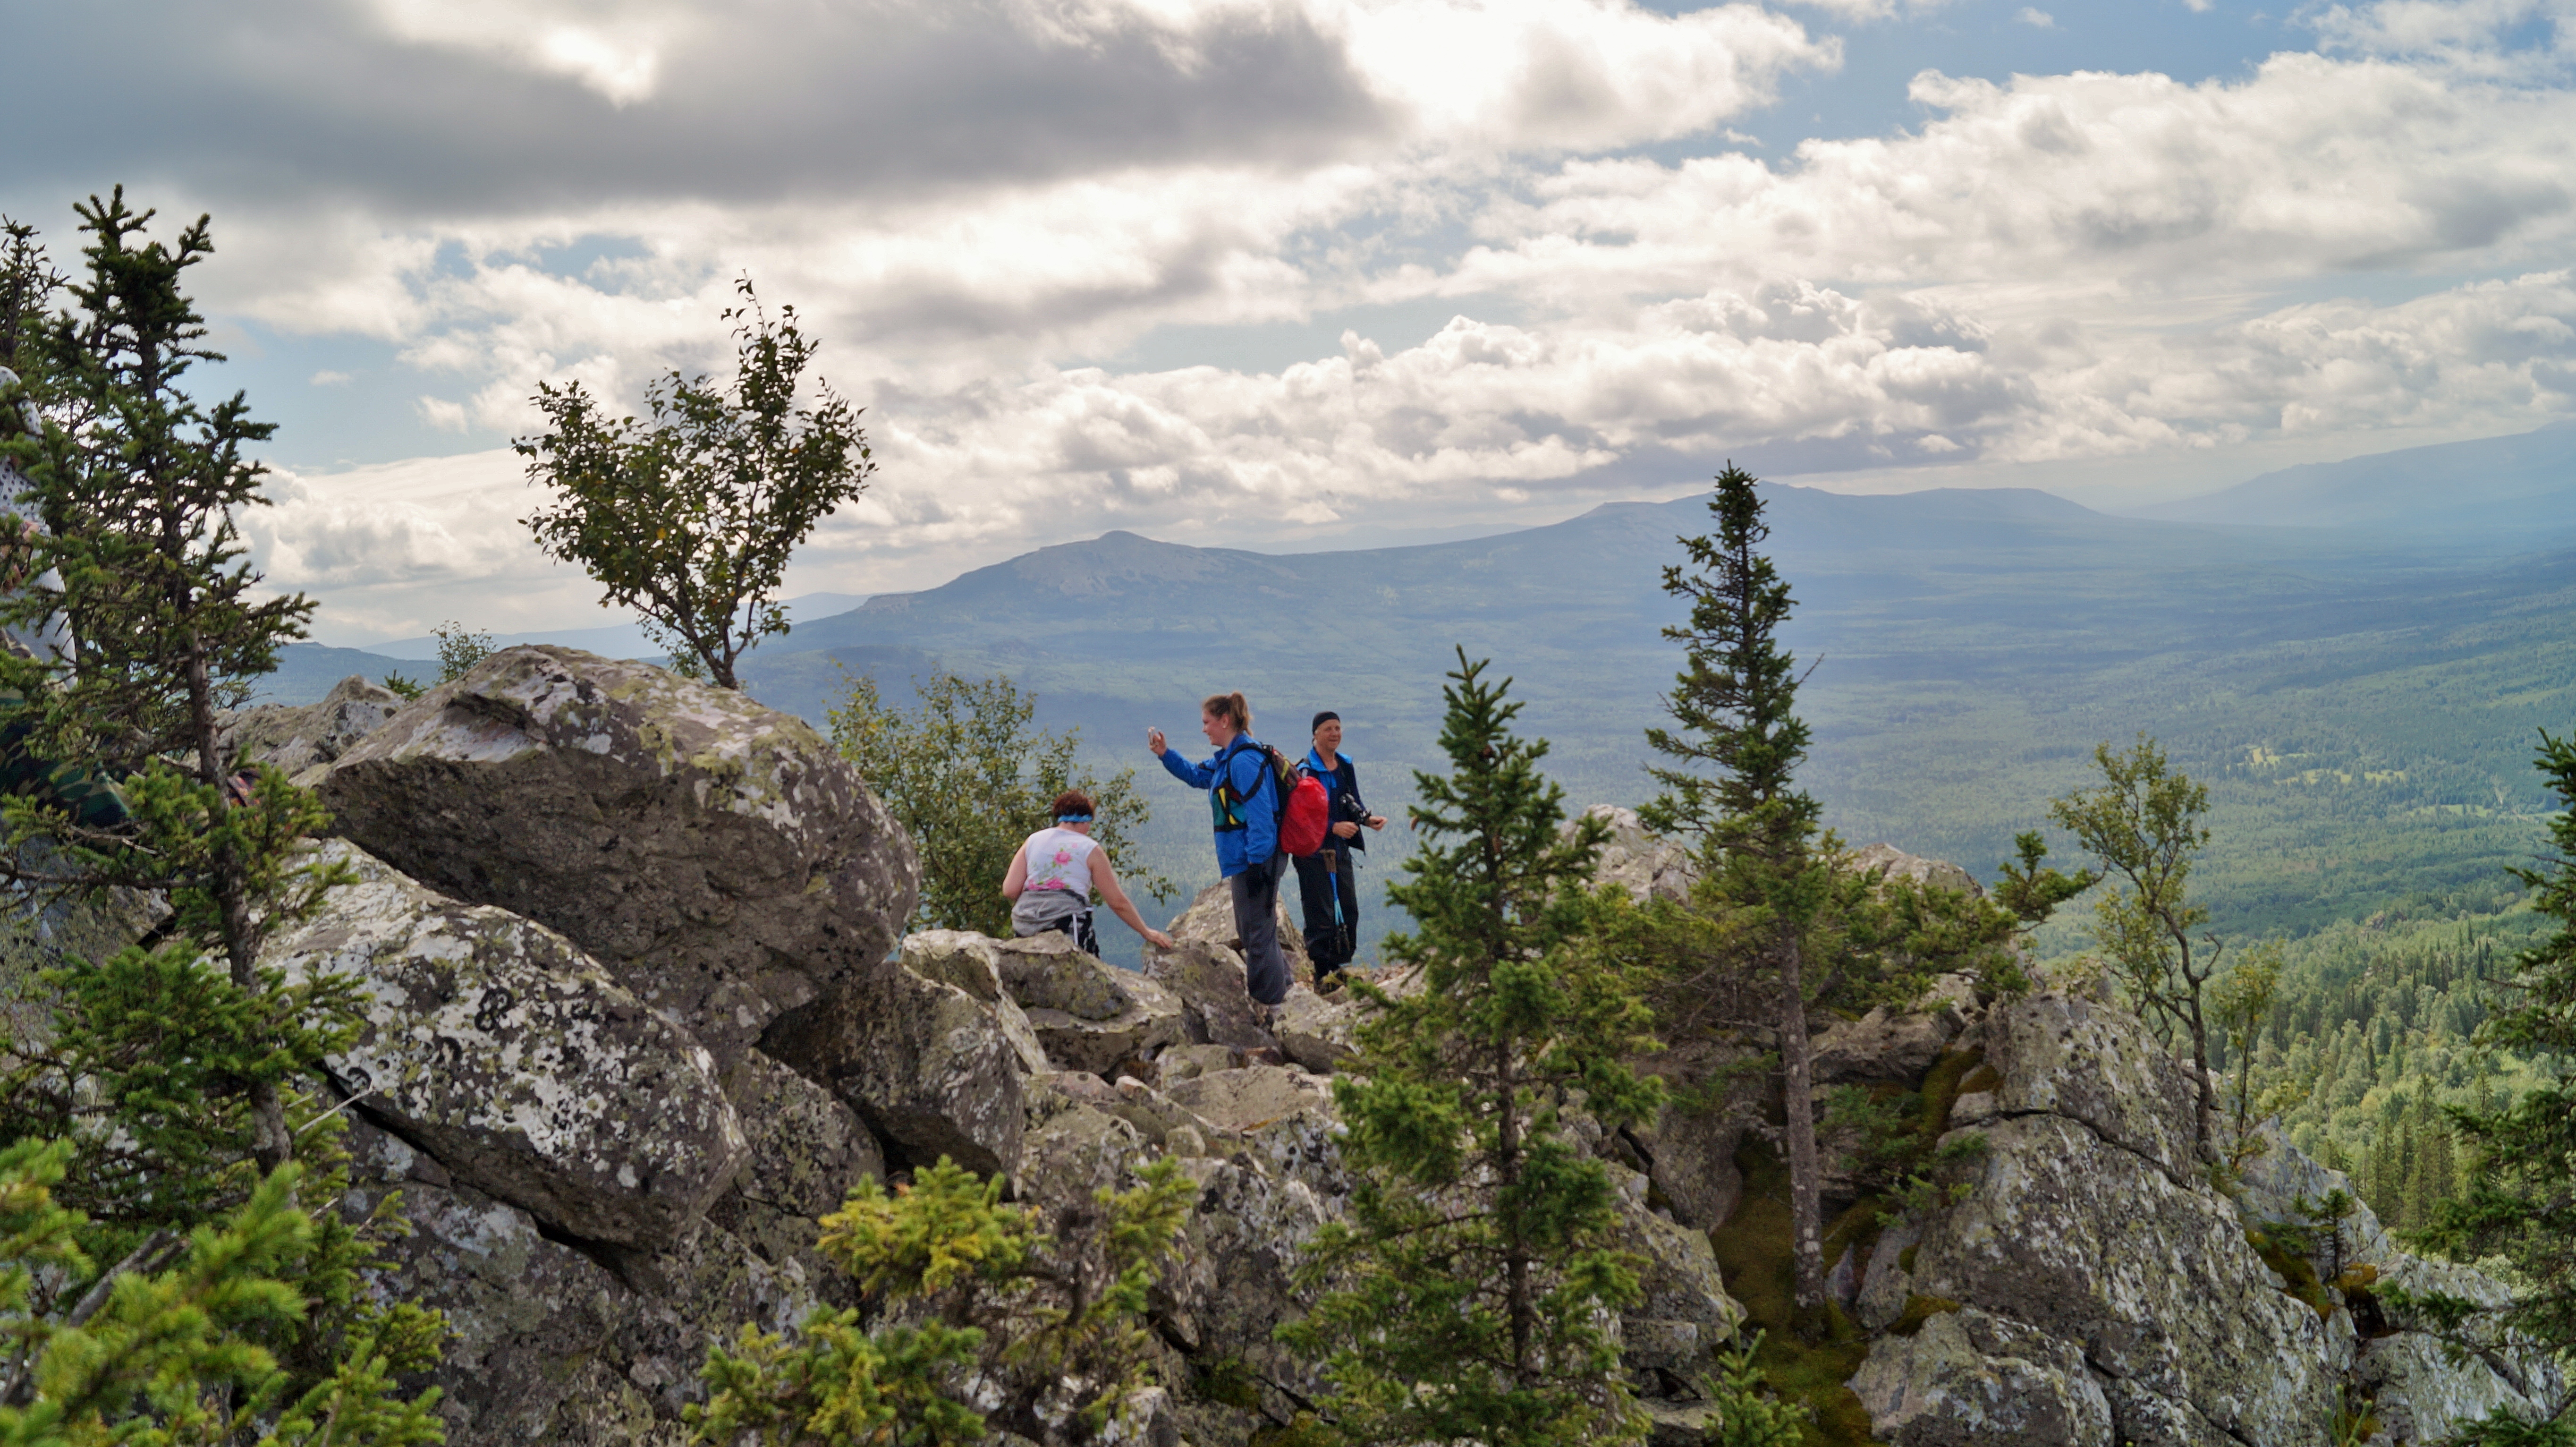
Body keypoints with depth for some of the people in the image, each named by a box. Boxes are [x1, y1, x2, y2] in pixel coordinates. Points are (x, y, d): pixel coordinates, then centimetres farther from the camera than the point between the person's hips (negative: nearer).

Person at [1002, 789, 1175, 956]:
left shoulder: (1032, 841, 16)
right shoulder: (1091, 850, 8)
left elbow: (1009, 890, 8)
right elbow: (1118, 902, 9)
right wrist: (1147, 933, 19)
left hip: (1026, 926, 4)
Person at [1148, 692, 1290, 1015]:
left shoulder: (1244, 759, -19)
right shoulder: (1227, 758, 14)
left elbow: (1260, 814, -23)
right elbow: (1197, 776, 32)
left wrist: (1256, 862, -24)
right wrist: (1165, 754, 20)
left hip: (1253, 863, -11)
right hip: (1244, 860, 11)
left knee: (1257, 933, -3)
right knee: (1253, 932, 18)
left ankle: (1266, 1006, 4)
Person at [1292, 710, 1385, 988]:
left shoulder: (1346, 765, 10)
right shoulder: (1305, 769, -13)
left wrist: (1368, 818, -4)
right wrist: (1333, 828, -23)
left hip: (1341, 850, 7)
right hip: (1314, 852, -7)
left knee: (1350, 910, 10)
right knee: (1321, 916, -4)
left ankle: (1342, 968, 21)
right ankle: (1321, 975, 3)